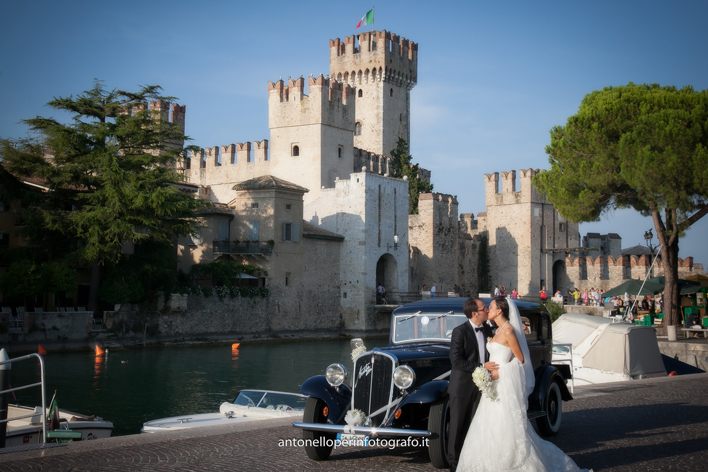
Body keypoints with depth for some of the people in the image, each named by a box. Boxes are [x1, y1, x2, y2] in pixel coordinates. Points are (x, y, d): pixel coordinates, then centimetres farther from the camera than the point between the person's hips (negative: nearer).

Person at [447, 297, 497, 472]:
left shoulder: (487, 329, 6)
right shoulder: (460, 331, -13)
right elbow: (456, 360, -18)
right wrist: (481, 366, -19)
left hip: (479, 385, 5)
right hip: (462, 385, -5)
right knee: (457, 426, 4)